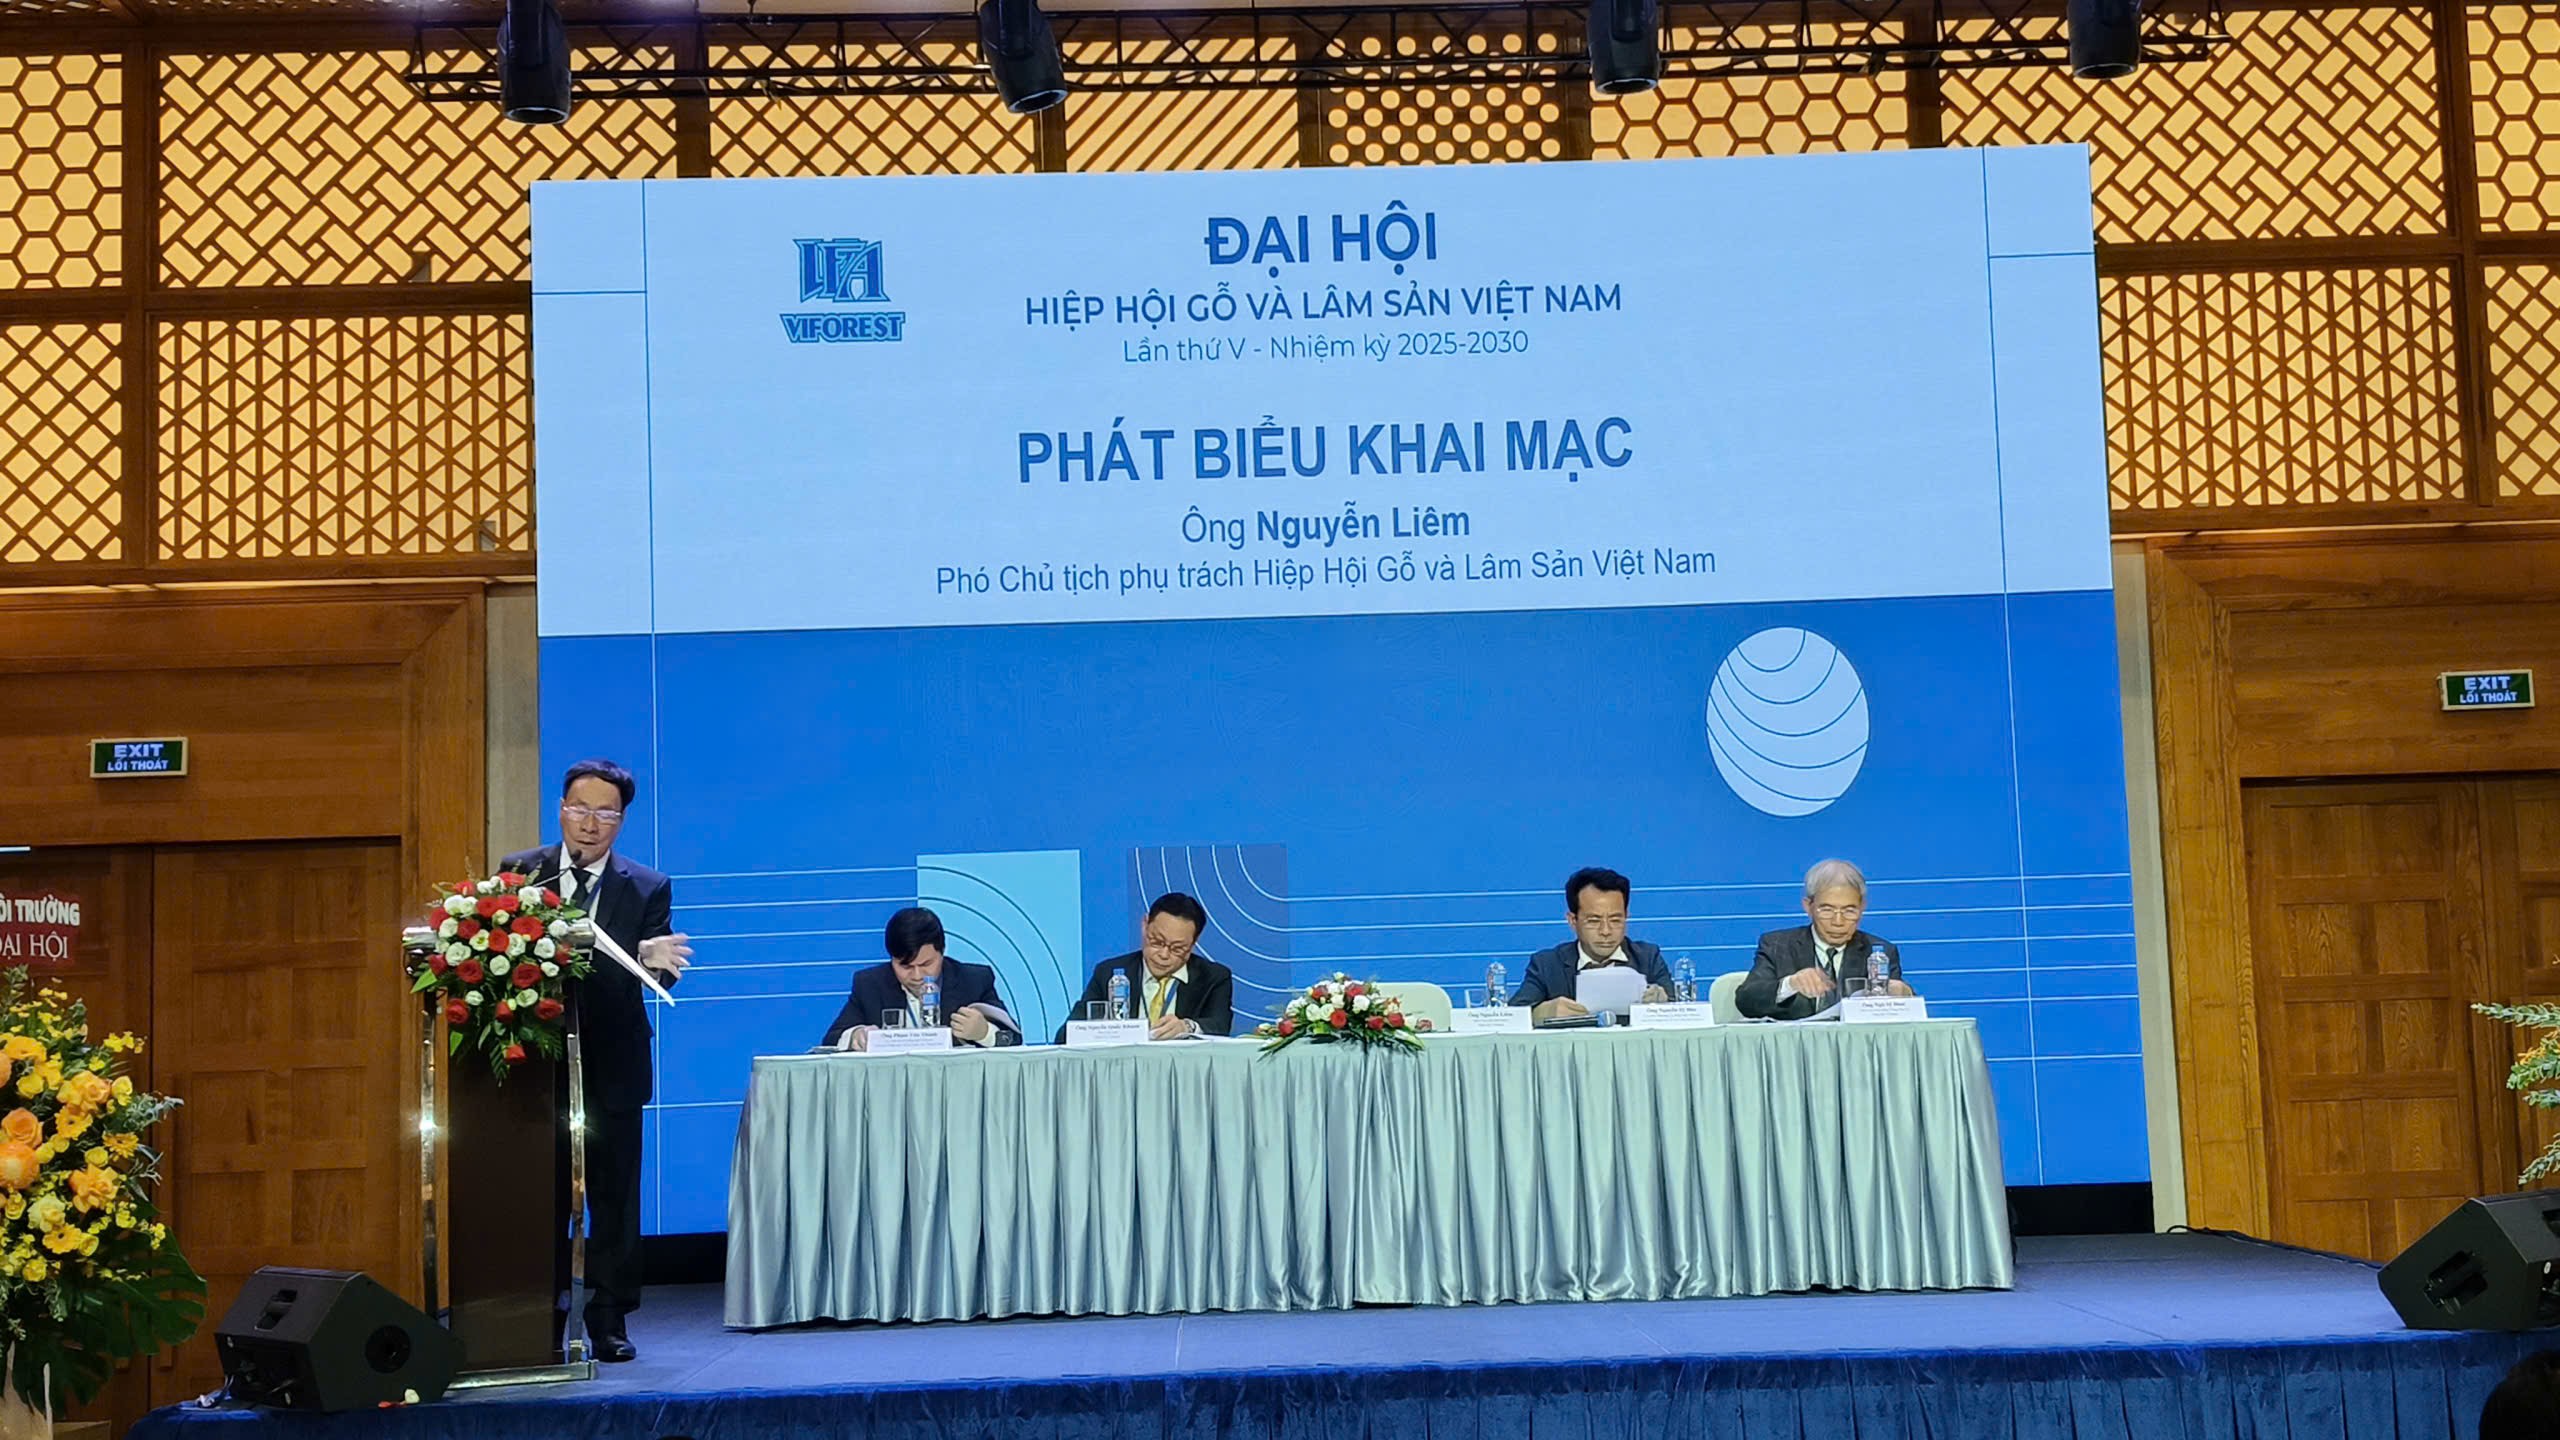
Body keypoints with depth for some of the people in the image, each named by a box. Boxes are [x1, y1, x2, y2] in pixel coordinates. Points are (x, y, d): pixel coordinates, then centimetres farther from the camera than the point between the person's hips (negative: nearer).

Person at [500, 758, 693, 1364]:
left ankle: (609, 1321, 14)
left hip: (611, 1064, 0)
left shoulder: (648, 888, 3)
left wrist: (656, 962, -29)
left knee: (614, 1194, 5)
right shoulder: (518, 873, 5)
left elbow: (660, 970, -5)